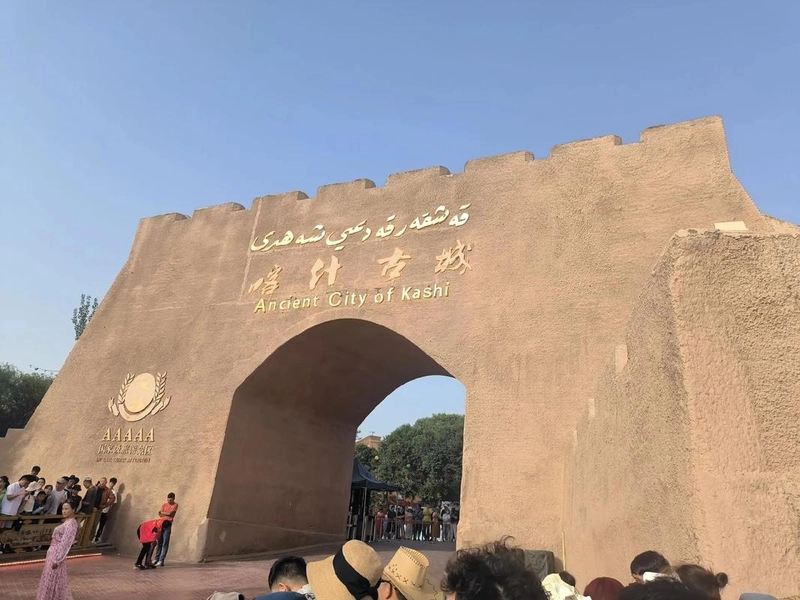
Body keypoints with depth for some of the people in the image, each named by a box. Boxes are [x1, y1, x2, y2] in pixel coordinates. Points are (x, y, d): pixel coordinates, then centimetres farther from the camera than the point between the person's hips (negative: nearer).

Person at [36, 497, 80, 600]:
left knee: (53, 579, 3)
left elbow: (65, 543, -23)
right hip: (53, 552, 9)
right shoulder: (67, 521, 7)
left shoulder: (71, 524, -23)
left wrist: (57, 560, -22)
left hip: (57, 554, -9)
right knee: (51, 578, 20)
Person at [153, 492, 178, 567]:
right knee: (159, 542, 8)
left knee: (165, 543, -7)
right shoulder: (164, 505, 13)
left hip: (168, 525, -4)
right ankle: (157, 559, 15)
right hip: (161, 524, 4)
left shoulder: (175, 505, 1)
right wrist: (167, 514, -9)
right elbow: (160, 515, 3)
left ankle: (161, 561, -7)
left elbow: (169, 513, -9)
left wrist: (162, 512, 4)